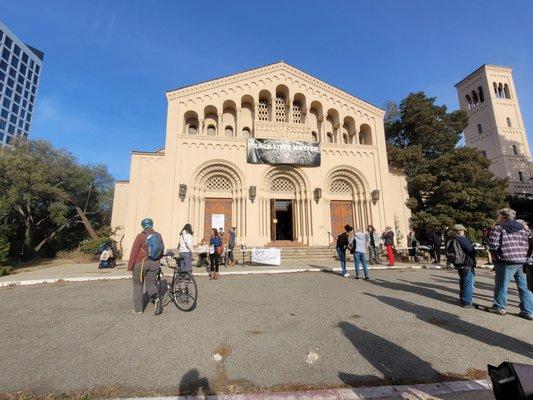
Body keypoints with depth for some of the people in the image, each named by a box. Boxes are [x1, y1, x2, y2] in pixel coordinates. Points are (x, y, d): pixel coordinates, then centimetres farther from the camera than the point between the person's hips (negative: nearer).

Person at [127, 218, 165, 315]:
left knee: (138, 286, 13)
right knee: (151, 284, 13)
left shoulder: (140, 236, -8)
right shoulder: (158, 236, 4)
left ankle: (138, 308, 20)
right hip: (154, 264, 3)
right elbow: (162, 250, 11)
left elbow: (134, 252, -10)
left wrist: (130, 267, -4)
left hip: (140, 264, -3)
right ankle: (157, 299, -14)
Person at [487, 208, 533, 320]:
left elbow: (493, 245, -17)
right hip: (523, 262, 6)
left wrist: (496, 255, 0)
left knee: (502, 285, 7)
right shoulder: (523, 228, 12)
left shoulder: (498, 228, -8)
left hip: (506, 262, -6)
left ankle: (499, 307, 18)